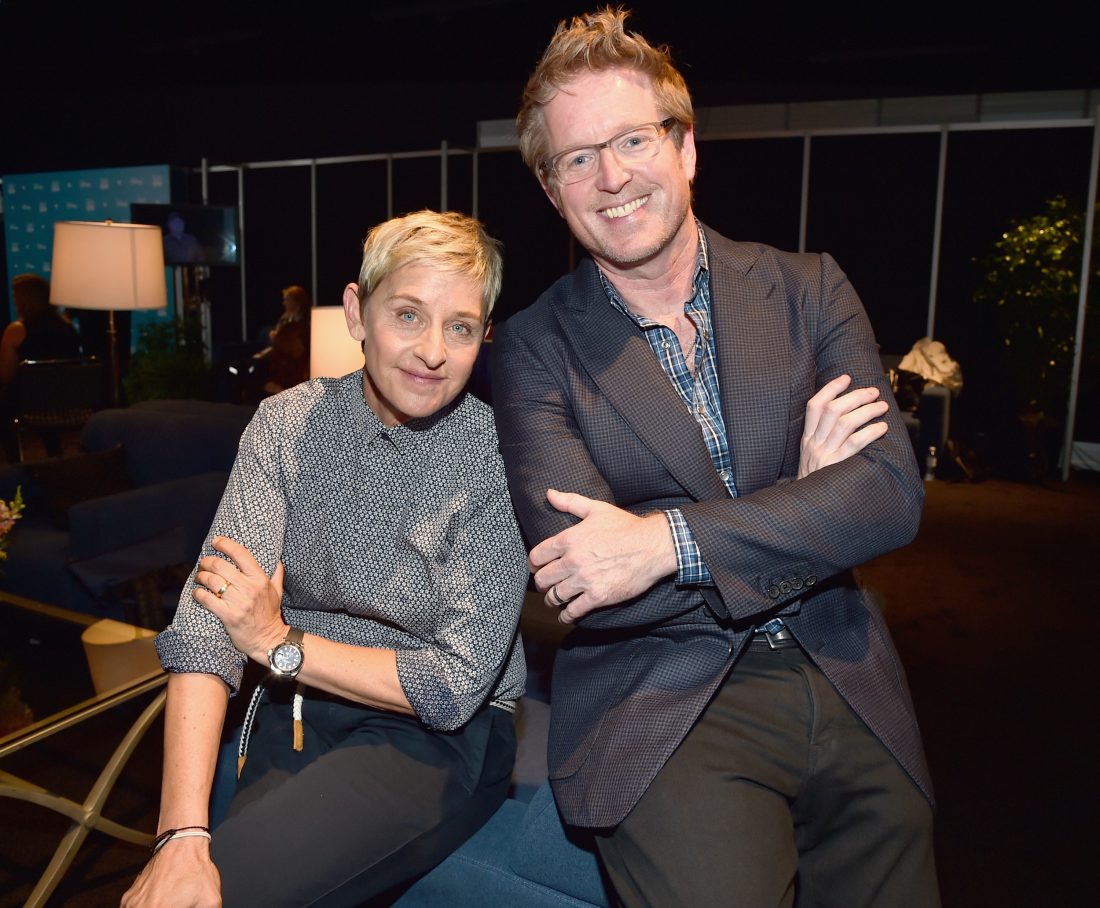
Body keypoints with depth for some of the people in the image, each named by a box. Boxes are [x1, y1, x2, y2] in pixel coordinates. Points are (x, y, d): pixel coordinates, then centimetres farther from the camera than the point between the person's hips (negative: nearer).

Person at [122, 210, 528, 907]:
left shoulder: (499, 456, -15)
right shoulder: (288, 423, -5)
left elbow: (456, 685, -15)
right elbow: (206, 619, -14)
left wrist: (278, 643, -11)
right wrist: (183, 834, -24)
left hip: (442, 738, -3)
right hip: (298, 715, 3)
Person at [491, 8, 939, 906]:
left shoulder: (807, 289, 2)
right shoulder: (534, 347, -5)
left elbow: (893, 492, -9)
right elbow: (578, 576, -15)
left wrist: (669, 539, -21)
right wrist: (806, 507, -12)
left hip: (849, 692, 4)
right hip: (664, 706, -3)